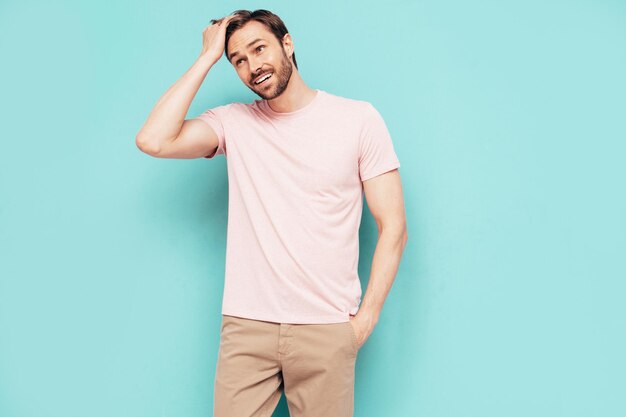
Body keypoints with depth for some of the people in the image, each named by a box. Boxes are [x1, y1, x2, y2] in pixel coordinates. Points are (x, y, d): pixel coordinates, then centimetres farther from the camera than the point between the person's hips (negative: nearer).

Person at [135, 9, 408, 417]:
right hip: (246, 324, 2)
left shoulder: (358, 119, -1)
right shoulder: (233, 122, 5)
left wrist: (365, 320, -8)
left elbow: (393, 227, -1)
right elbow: (154, 141, -12)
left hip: (326, 328, -1)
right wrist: (208, 57, -5)